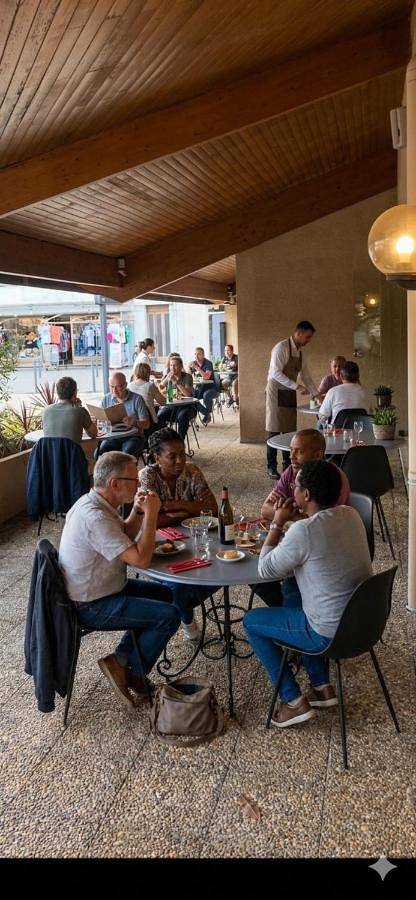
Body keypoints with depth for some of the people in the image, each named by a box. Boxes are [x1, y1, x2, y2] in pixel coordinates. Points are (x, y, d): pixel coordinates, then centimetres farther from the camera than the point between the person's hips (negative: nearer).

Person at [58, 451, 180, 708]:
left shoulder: (93, 503, 1)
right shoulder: (95, 518, -30)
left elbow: (125, 536, 16)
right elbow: (141, 559, -32)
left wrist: (137, 510, -3)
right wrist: (151, 514, -23)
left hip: (100, 588, 10)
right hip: (92, 607, -10)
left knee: (165, 594, 18)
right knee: (169, 616, -14)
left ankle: (123, 657, 16)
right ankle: (130, 671, 7)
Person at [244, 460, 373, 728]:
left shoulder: (304, 531, -25)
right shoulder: (351, 514, -1)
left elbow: (265, 570, -11)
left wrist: (277, 524, -4)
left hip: (331, 634, -8)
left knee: (251, 621, 12)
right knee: (293, 596, 32)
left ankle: (294, 702, 13)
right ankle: (322, 686, 31)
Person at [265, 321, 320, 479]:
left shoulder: (300, 352, 10)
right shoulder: (281, 347, -15)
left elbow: (305, 376, 16)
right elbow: (276, 373, -23)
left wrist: (317, 395, 10)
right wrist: (297, 386, -26)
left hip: (290, 394, 8)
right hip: (276, 392, -8)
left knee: (290, 430, 9)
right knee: (274, 430, -3)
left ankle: (287, 465, 18)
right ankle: (271, 467, 4)